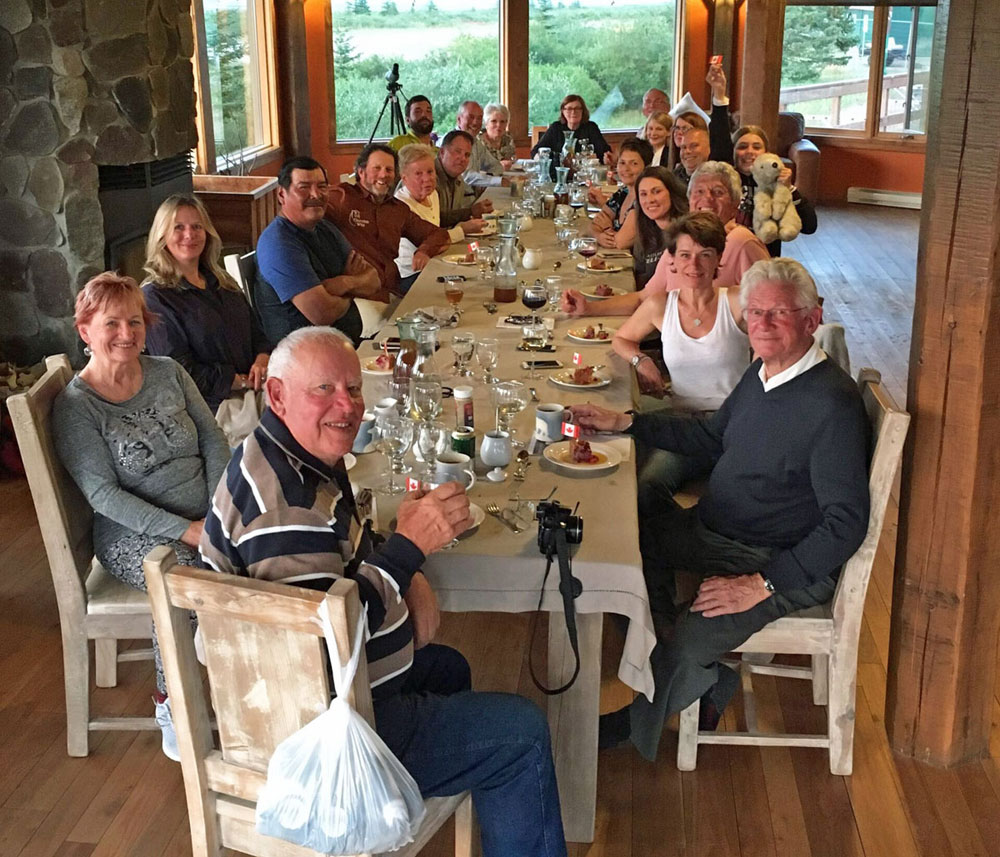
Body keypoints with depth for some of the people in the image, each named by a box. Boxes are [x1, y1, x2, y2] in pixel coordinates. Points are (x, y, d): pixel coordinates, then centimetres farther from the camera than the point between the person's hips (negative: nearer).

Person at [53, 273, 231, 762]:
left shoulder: (168, 373, 9)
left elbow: (213, 440, 8)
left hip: (204, 518, 5)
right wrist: (186, 531, -21)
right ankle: (170, 706, -10)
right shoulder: (74, 407, -6)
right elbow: (104, 494, -13)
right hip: (135, 535, -5)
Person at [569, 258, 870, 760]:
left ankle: (637, 726, 10)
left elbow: (847, 522, -25)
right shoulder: (762, 373, 3)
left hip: (781, 563, -9)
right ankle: (701, 681, 10)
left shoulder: (833, 404, -24)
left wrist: (763, 585, -26)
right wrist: (624, 423, 13)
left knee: (687, 644, -24)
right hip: (713, 530, 9)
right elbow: (712, 437, 20)